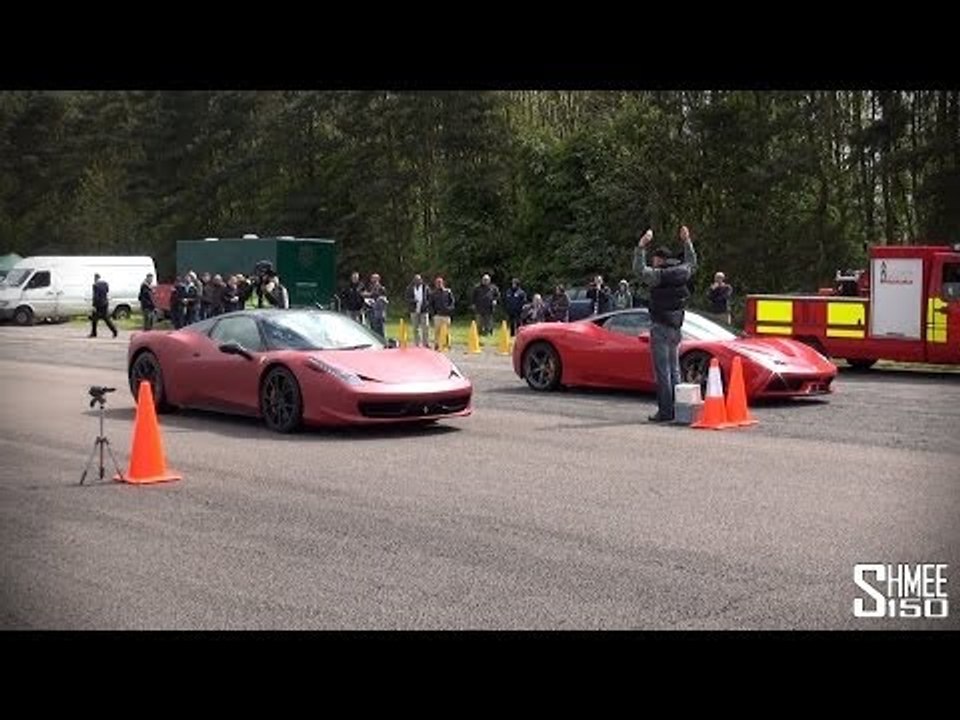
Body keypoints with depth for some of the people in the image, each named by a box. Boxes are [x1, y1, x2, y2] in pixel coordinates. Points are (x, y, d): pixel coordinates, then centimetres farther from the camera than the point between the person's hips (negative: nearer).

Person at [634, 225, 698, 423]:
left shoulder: (658, 275, -13)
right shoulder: (682, 272, 8)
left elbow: (639, 268, -11)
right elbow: (692, 262, 28)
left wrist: (642, 245, -9)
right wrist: (687, 241, 35)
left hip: (660, 328, -7)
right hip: (676, 328, 7)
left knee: (662, 371, -5)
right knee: (674, 369, 15)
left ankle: (665, 411, -6)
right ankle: (677, 408, 17)